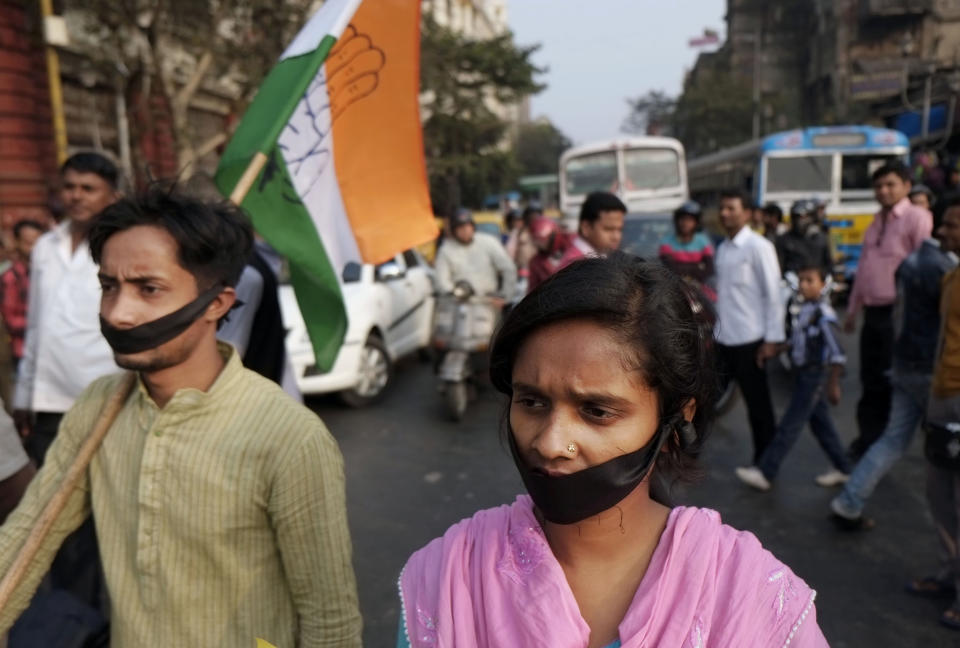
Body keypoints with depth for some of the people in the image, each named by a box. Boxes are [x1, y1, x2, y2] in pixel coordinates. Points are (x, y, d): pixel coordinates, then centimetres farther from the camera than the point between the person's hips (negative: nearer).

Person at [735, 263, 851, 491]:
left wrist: (833, 385, -19)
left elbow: (837, 354, -20)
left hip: (814, 375, -9)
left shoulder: (823, 314, -19)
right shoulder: (805, 309, 5)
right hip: (803, 373, 9)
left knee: (790, 425, -4)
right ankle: (841, 468, 30)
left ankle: (765, 472, 1)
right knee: (820, 423, 17)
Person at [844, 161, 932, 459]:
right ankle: (867, 441, 25)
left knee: (894, 383, 2)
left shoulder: (917, 218, -9)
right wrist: (853, 310, 20)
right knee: (871, 381, 14)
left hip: (898, 313, -7)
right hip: (873, 312, 7)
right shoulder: (877, 222, 17)